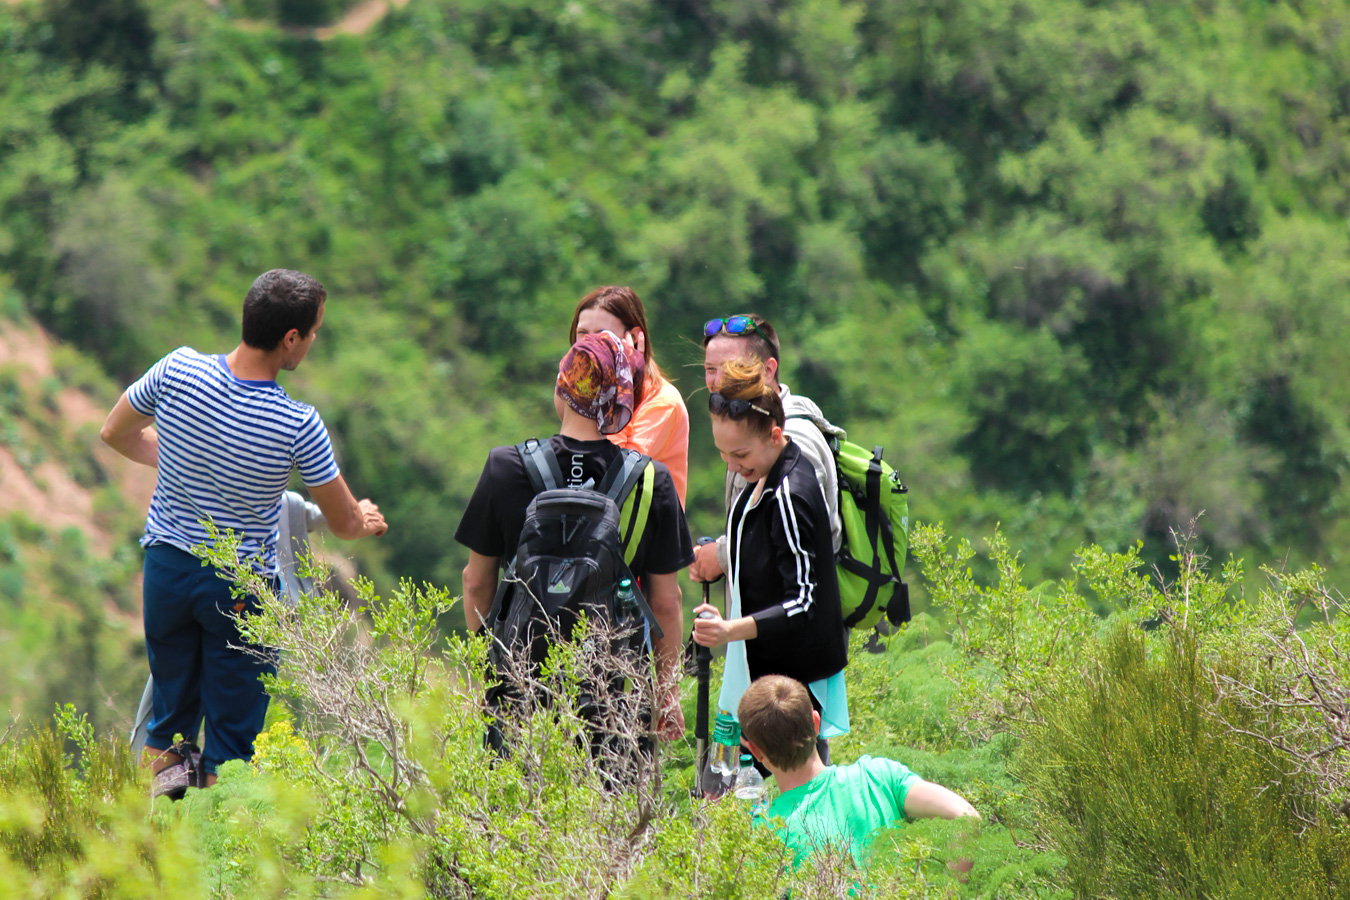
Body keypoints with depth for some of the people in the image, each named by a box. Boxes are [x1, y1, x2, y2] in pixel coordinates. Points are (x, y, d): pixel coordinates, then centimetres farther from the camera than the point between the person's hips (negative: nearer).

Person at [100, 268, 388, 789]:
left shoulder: (178, 370, -13)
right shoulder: (298, 426, -20)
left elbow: (115, 434, 6)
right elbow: (345, 524, -6)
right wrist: (367, 519, 19)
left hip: (167, 565, 4)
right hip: (241, 584, -4)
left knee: (167, 725, 17)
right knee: (231, 737, 7)